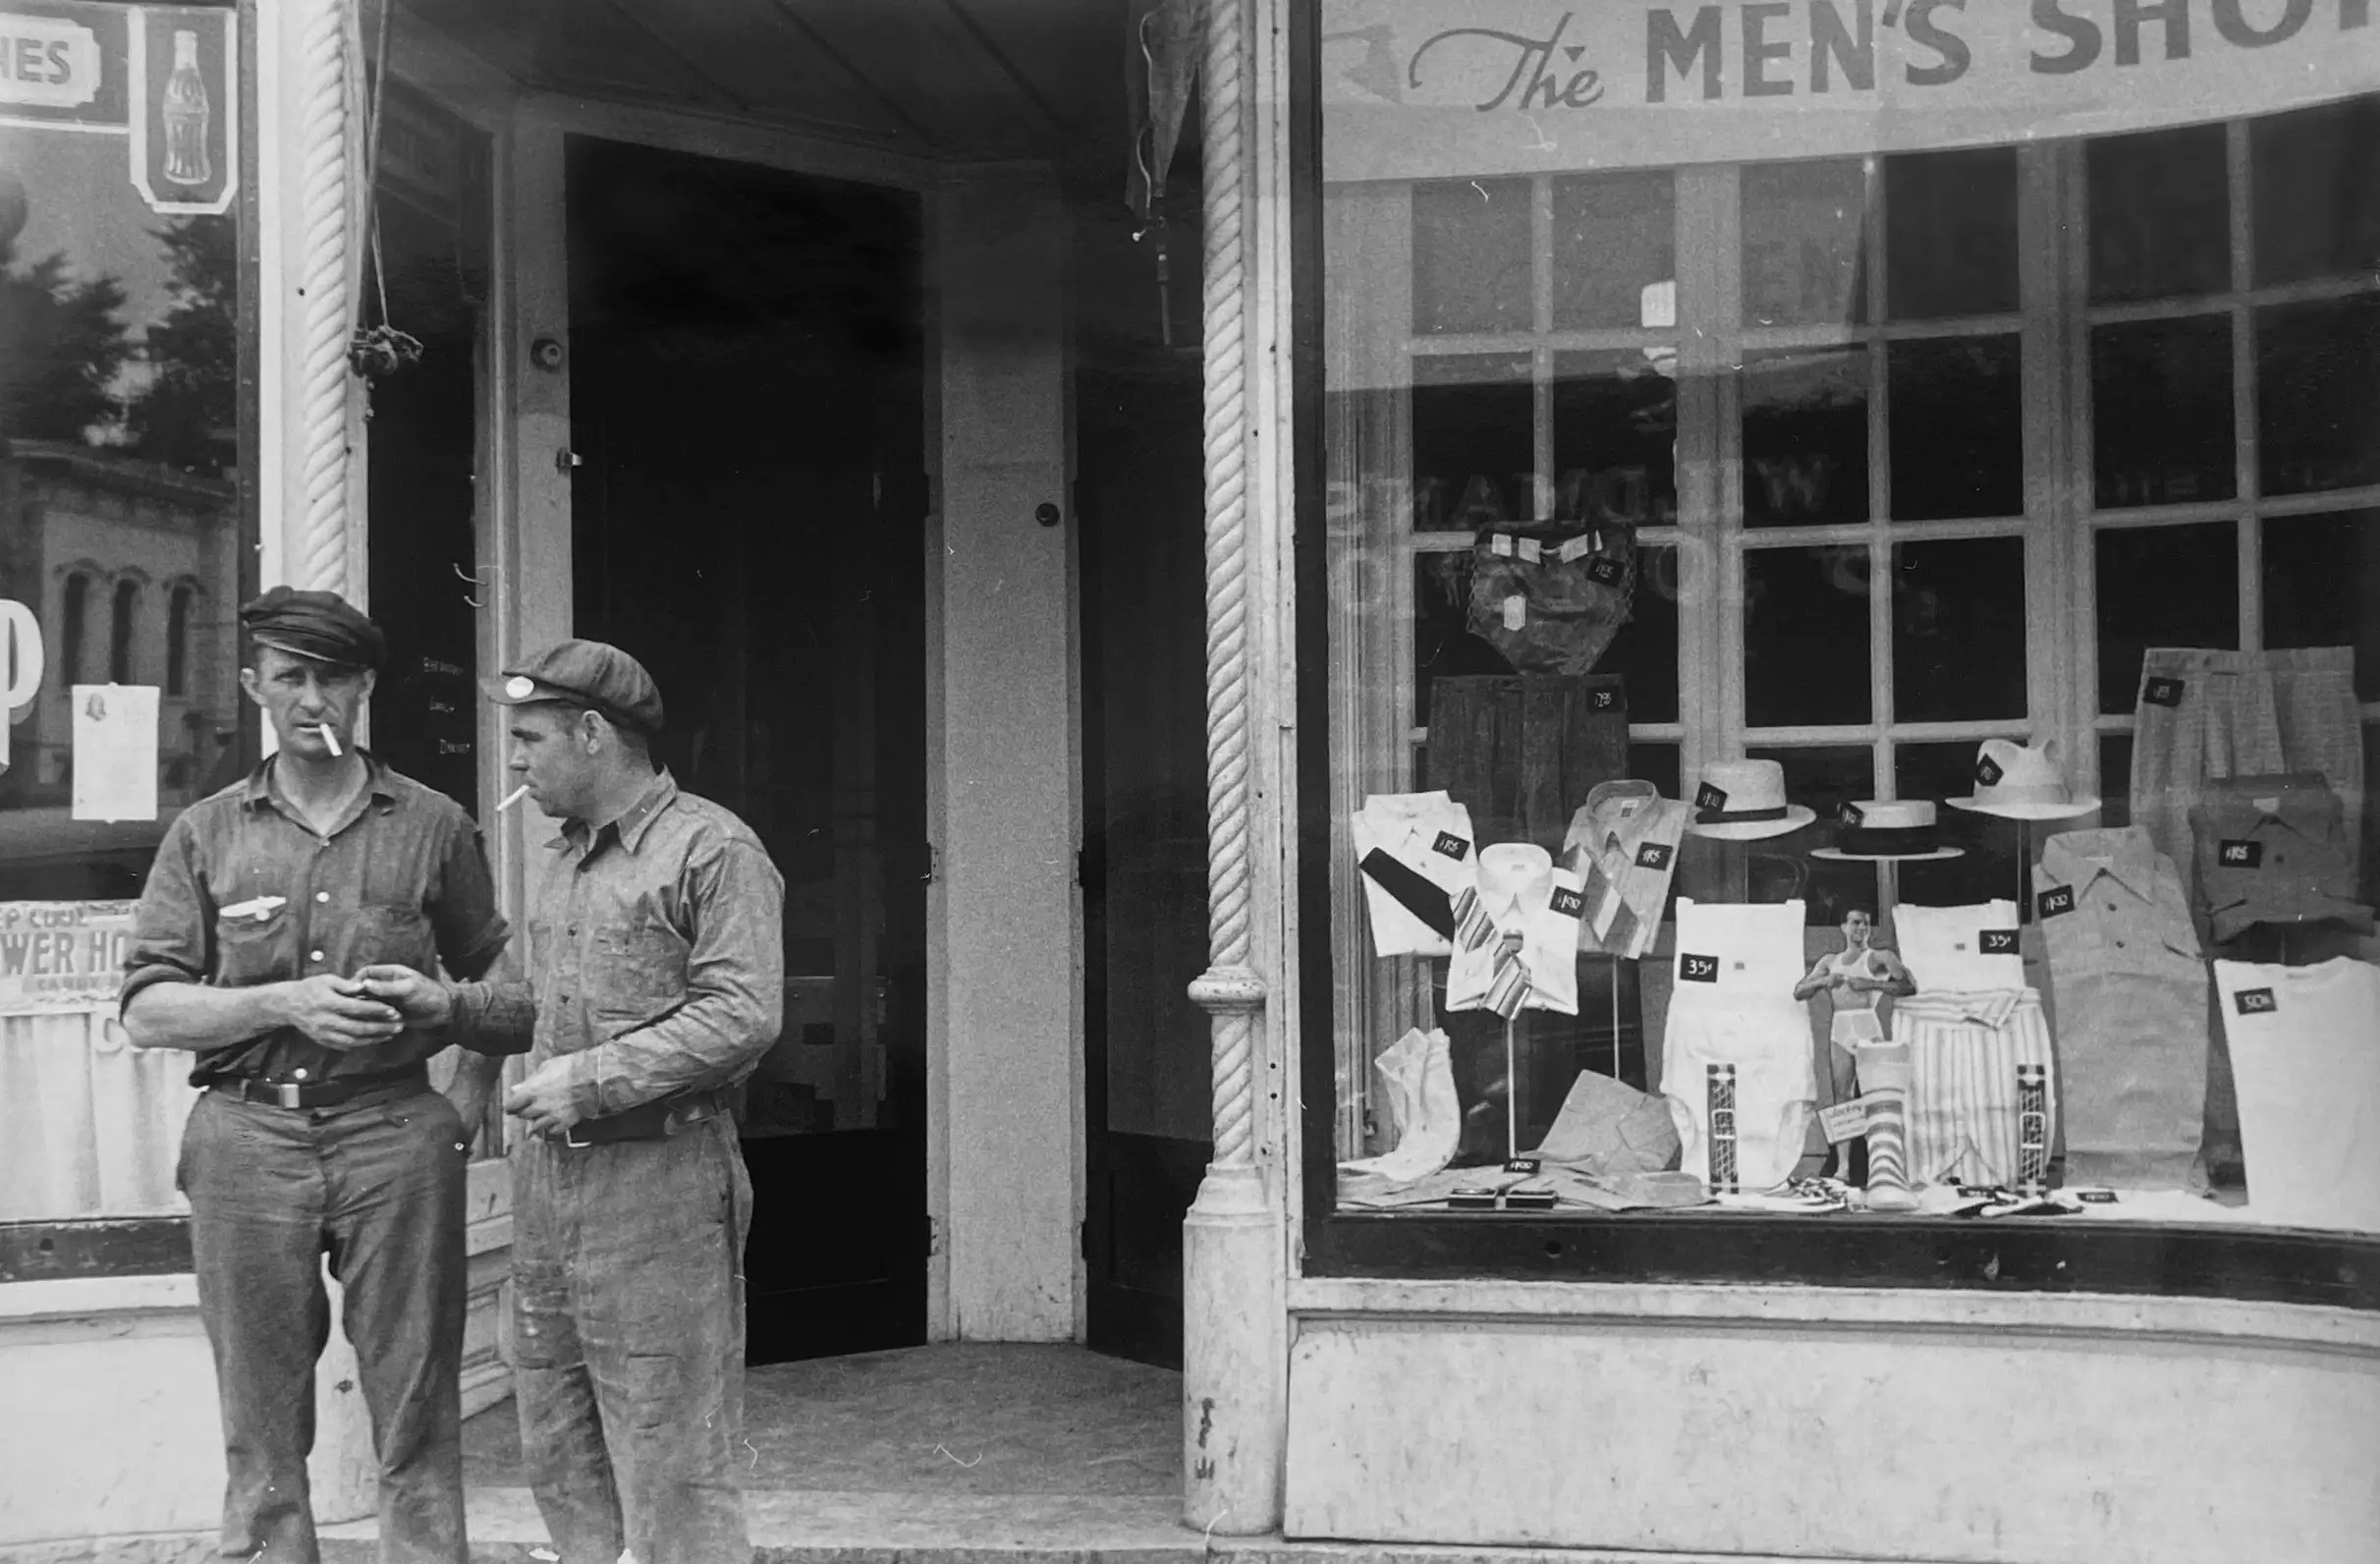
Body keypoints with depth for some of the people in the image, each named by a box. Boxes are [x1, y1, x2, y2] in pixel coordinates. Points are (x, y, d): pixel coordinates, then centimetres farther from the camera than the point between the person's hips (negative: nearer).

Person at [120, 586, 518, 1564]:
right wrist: (287, 1003, -11)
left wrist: (467, 1107, 6)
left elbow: (494, 982, 18)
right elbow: (147, 1010, 3)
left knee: (415, 1419, 0)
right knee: (261, 1426, 6)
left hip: (395, 1133, 0)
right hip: (247, 1141, 1)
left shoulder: (434, 827, 9)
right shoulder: (204, 837, 9)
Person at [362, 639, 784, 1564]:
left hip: (657, 1178, -9)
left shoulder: (712, 851, -10)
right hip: (547, 1175, 9)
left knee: (670, 1461, -3)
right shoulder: (568, 858, 18)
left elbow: (742, 1014, -19)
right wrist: (451, 1006, 10)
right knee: (559, 1455, 13)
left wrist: (591, 1080, -19)